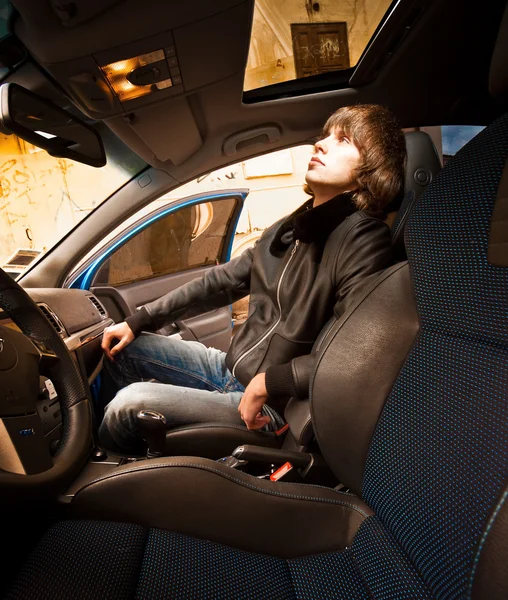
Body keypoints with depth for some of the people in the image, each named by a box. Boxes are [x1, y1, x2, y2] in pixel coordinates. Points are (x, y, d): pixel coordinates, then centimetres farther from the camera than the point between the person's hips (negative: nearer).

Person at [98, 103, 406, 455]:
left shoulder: (363, 238, -21)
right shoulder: (289, 230, 4)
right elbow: (220, 283, 10)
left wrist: (267, 382, -22)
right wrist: (136, 322, 11)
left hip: (271, 409, -7)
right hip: (230, 368, 8)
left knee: (130, 403, -17)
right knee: (124, 348, 9)